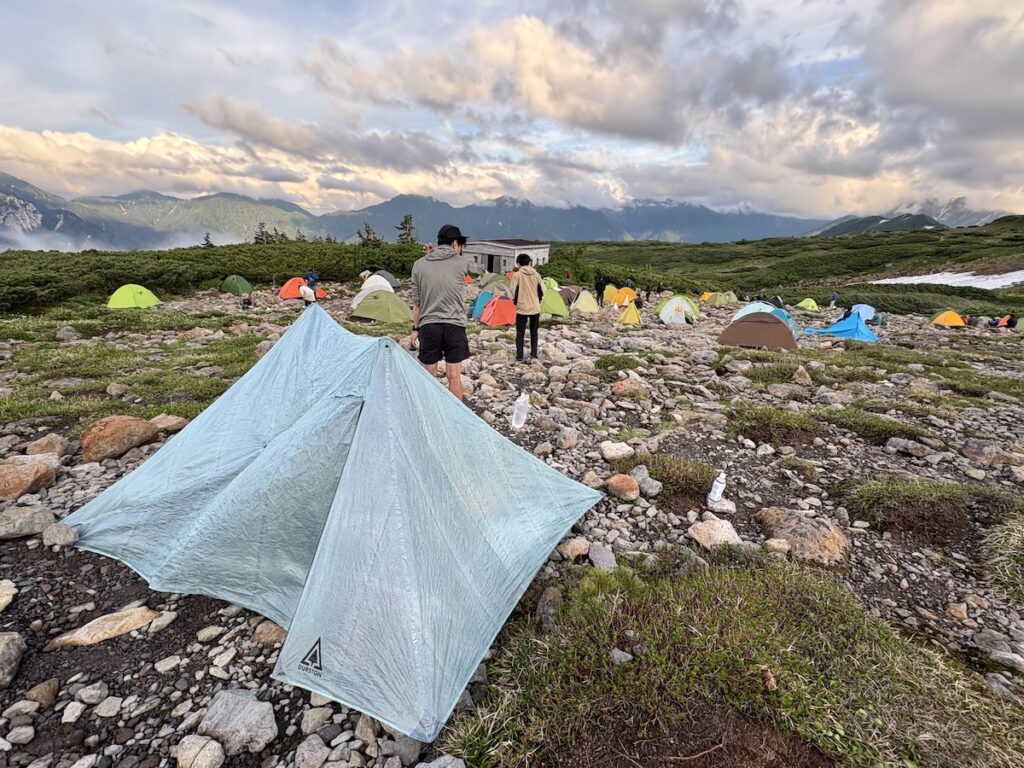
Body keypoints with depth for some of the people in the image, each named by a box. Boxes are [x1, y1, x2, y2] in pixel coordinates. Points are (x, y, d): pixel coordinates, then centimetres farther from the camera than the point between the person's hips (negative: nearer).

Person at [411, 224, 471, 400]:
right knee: (454, 375, 4)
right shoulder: (462, 262, 0)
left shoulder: (419, 264, 5)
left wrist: (415, 328, 16)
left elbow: (416, 302, 7)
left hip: (429, 325, 1)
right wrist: (433, 253, 23)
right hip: (454, 325, -1)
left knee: (429, 375, 10)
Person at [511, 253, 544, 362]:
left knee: (520, 333, 5)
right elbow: (541, 292, 6)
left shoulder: (517, 275, -8)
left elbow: (514, 292, -8)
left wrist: (515, 302, 11)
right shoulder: (536, 274, 3)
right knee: (534, 333, 15)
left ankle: (519, 357, 5)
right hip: (535, 308, 3)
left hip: (522, 308, -3)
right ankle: (534, 355, 16)